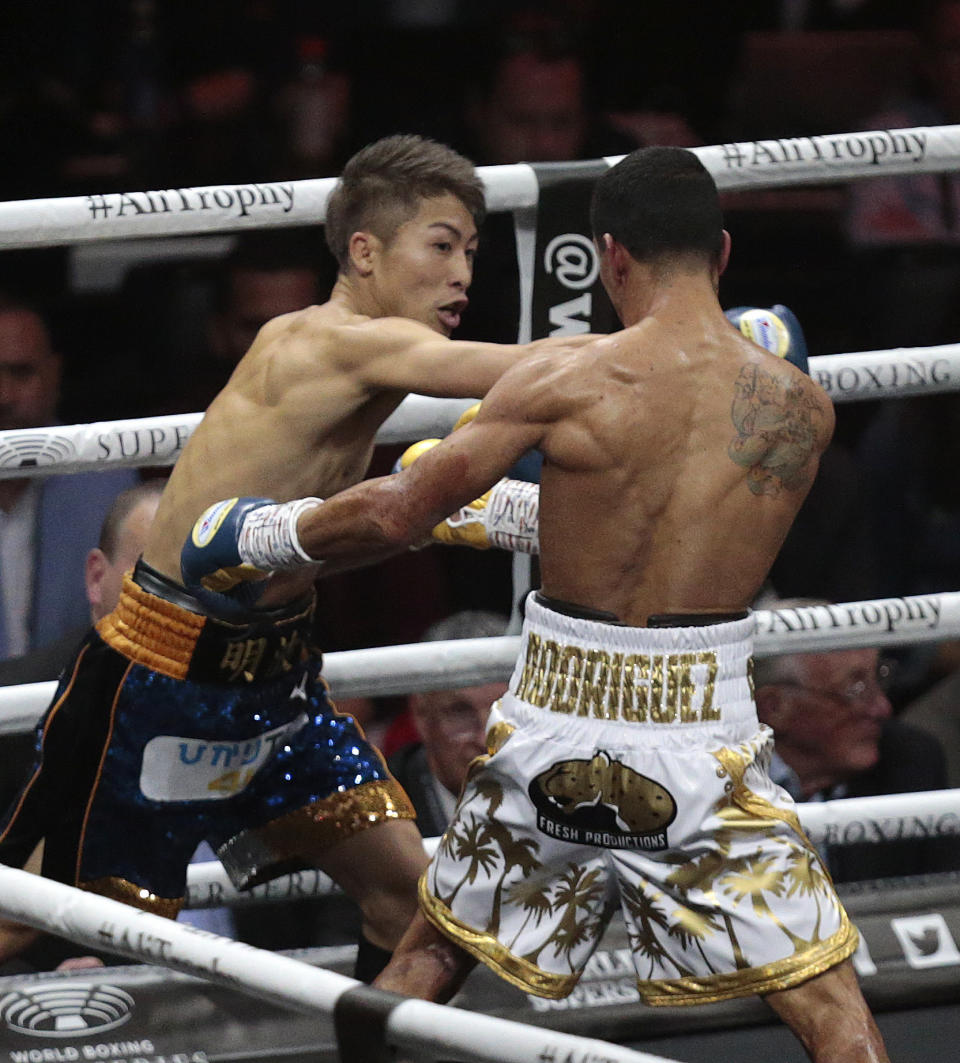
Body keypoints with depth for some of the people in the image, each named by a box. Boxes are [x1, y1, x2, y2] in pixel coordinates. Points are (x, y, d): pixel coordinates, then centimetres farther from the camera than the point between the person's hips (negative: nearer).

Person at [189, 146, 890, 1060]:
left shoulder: (561, 384, -9)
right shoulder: (801, 410, -1)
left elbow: (397, 513, -3)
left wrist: (271, 537, 15)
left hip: (557, 727, 0)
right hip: (703, 738, 0)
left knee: (431, 957, 23)